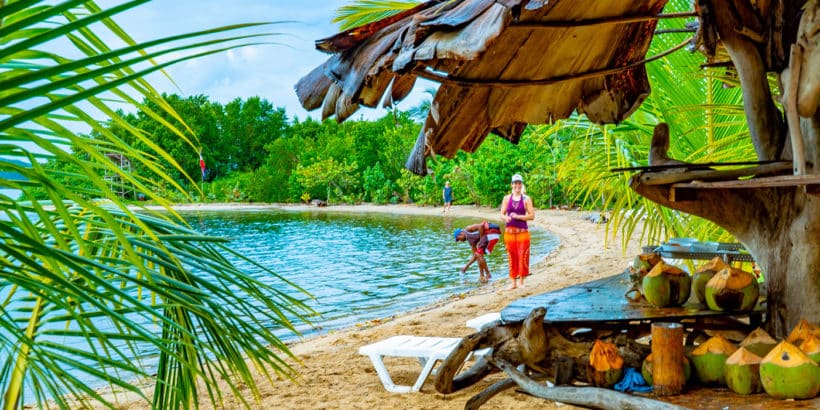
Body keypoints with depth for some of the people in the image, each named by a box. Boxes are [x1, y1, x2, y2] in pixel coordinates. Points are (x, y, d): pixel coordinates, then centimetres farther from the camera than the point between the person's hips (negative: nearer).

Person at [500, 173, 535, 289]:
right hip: (509, 231, 2)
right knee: (512, 258, 6)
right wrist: (506, 218, -16)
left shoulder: (526, 199, 2)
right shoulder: (507, 198, 8)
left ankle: (521, 282, 10)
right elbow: (502, 214, 7)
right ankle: (513, 282, 14)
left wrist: (518, 216, -15)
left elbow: (532, 216, -4)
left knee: (523, 257, -2)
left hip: (522, 231, -2)